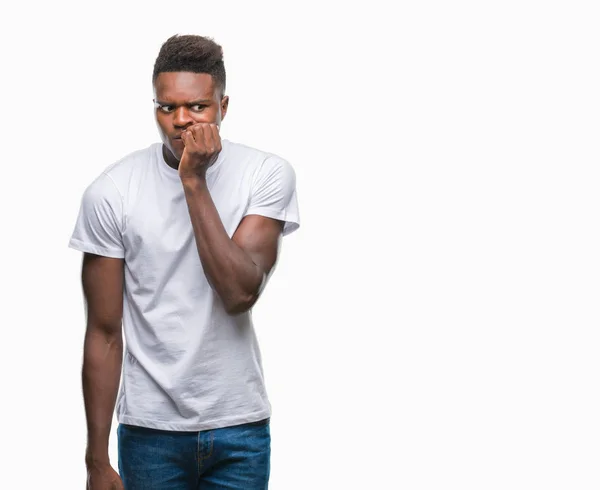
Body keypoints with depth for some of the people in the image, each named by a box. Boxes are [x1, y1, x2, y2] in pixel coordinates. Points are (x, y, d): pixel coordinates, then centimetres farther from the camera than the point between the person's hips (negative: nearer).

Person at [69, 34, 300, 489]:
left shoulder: (268, 174, -8)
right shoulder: (110, 193, -9)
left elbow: (240, 293, -20)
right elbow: (105, 334, -5)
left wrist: (195, 182, -22)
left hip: (240, 426, 1)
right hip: (149, 429, 0)